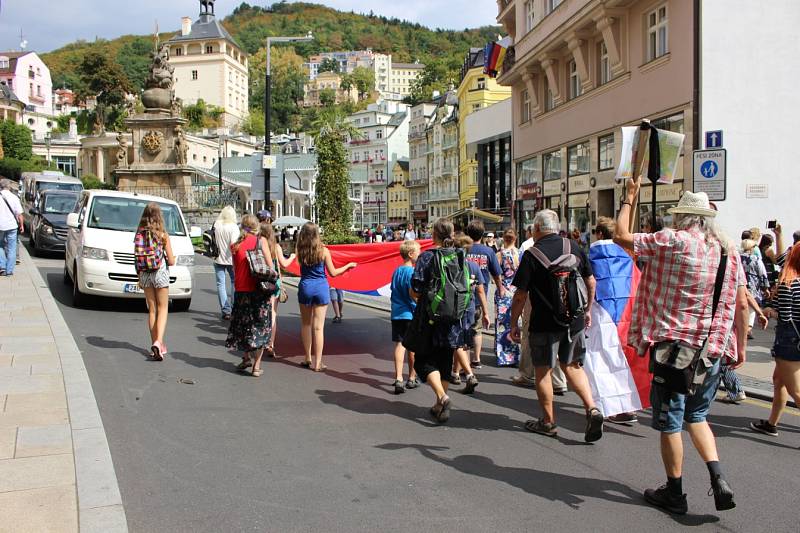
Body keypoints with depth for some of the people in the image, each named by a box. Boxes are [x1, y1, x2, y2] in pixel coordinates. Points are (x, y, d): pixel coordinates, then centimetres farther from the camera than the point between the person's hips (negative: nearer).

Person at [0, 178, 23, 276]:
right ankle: (9, 270, 6)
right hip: (12, 226, 0)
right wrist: (21, 225, 8)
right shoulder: (14, 197, -4)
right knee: (11, 249, 6)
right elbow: (19, 214, -3)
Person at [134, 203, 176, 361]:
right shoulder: (163, 235, -9)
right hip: (160, 273, -3)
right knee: (162, 309, 5)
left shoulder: (139, 234, -1)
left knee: (152, 310, 14)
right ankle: (158, 342, -15)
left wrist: (139, 277, 12)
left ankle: (156, 344, 17)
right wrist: (172, 258, 14)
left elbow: (137, 258, 2)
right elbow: (171, 261, -8)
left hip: (144, 275, 3)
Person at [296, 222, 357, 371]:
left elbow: (302, 269, 7)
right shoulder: (323, 251, -9)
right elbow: (333, 273, -4)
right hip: (321, 288, -2)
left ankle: (308, 359, 24)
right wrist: (348, 266, 10)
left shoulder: (300, 251, -5)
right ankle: (317, 363, 1)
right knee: (318, 327, 0)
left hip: (305, 287, 2)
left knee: (305, 324, 16)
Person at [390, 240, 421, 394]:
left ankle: (398, 379, -11)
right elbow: (412, 293, -20)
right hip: (411, 313, -5)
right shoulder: (412, 272, -12)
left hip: (396, 313, 5)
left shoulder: (396, 271, 10)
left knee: (399, 344, 1)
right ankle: (412, 378, 20)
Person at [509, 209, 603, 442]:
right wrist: (588, 309, 21)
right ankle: (592, 408, 1)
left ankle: (548, 421, 18)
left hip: (545, 323, -5)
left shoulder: (532, 254, -11)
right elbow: (591, 281, 9)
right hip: (574, 320, 5)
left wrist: (514, 323, 0)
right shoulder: (573, 247, 3)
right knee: (572, 366, 18)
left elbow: (520, 295, -11)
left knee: (543, 371, 9)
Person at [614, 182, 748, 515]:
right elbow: (741, 304, 7)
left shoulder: (673, 241, -11)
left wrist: (629, 199, 9)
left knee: (669, 421, 7)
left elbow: (621, 236, -5)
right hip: (713, 349, 6)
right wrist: (741, 347, 15)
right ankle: (718, 479, 6)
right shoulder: (730, 251, 6)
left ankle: (675, 494, 17)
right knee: (697, 415, 22)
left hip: (674, 344, -6)